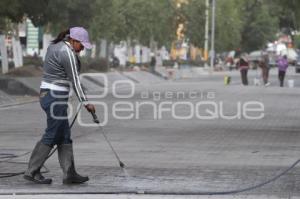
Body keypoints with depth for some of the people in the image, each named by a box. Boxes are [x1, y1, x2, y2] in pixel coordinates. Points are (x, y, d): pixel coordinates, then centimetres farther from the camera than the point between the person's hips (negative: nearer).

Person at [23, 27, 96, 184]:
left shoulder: (55, 46, 13)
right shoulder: (67, 53, -16)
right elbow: (74, 81, -13)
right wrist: (85, 103, -7)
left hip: (46, 94, 10)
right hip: (56, 98, -10)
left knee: (64, 137, 9)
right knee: (51, 136, -3)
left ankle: (69, 174, 9)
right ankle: (32, 171, 3)